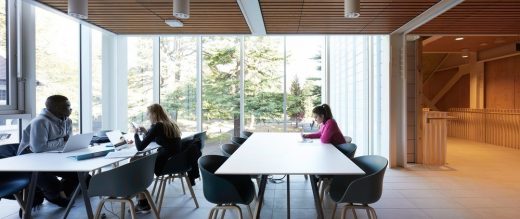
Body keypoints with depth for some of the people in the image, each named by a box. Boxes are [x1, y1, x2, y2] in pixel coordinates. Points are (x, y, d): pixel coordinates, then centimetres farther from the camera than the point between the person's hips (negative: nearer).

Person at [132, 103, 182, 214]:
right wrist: (146, 132, 19)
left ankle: (143, 204, 18)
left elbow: (140, 147, -14)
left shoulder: (157, 126, -14)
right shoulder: (171, 124, 12)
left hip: (166, 163, -8)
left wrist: (136, 133, 1)